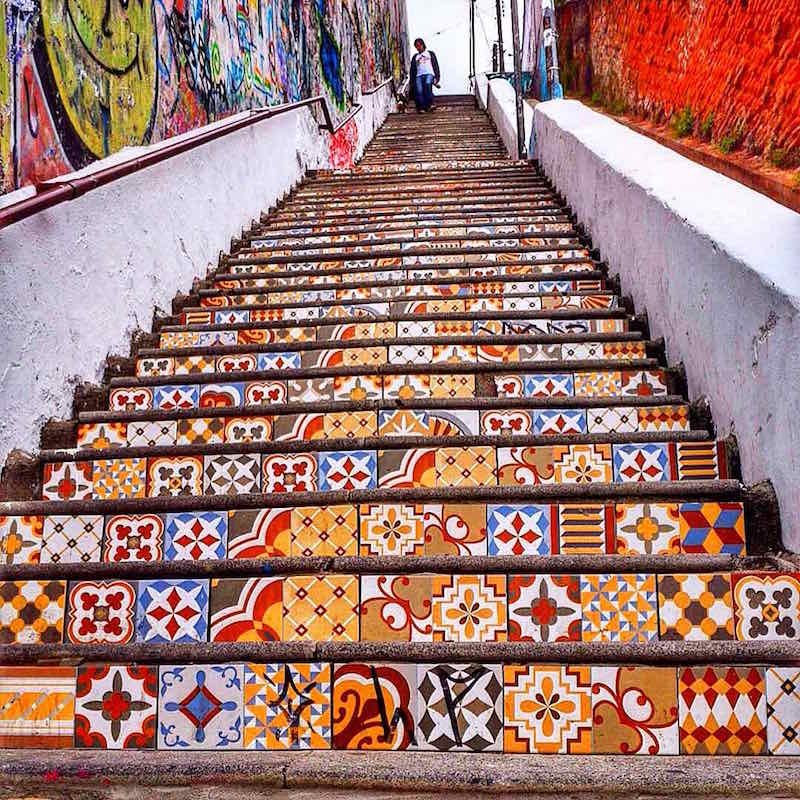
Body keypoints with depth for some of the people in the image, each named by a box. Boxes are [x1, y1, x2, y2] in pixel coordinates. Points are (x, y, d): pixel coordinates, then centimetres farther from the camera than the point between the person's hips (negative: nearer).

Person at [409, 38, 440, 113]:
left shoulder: (430, 53, 23)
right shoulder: (415, 57, 30)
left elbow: (435, 66, 14)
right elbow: (412, 70, 25)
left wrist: (436, 77, 0)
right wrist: (411, 82, 12)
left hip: (429, 74, -3)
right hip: (418, 76, 3)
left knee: (428, 85, -34)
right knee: (419, 91, -24)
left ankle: (429, 105, -41)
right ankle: (421, 108, -29)